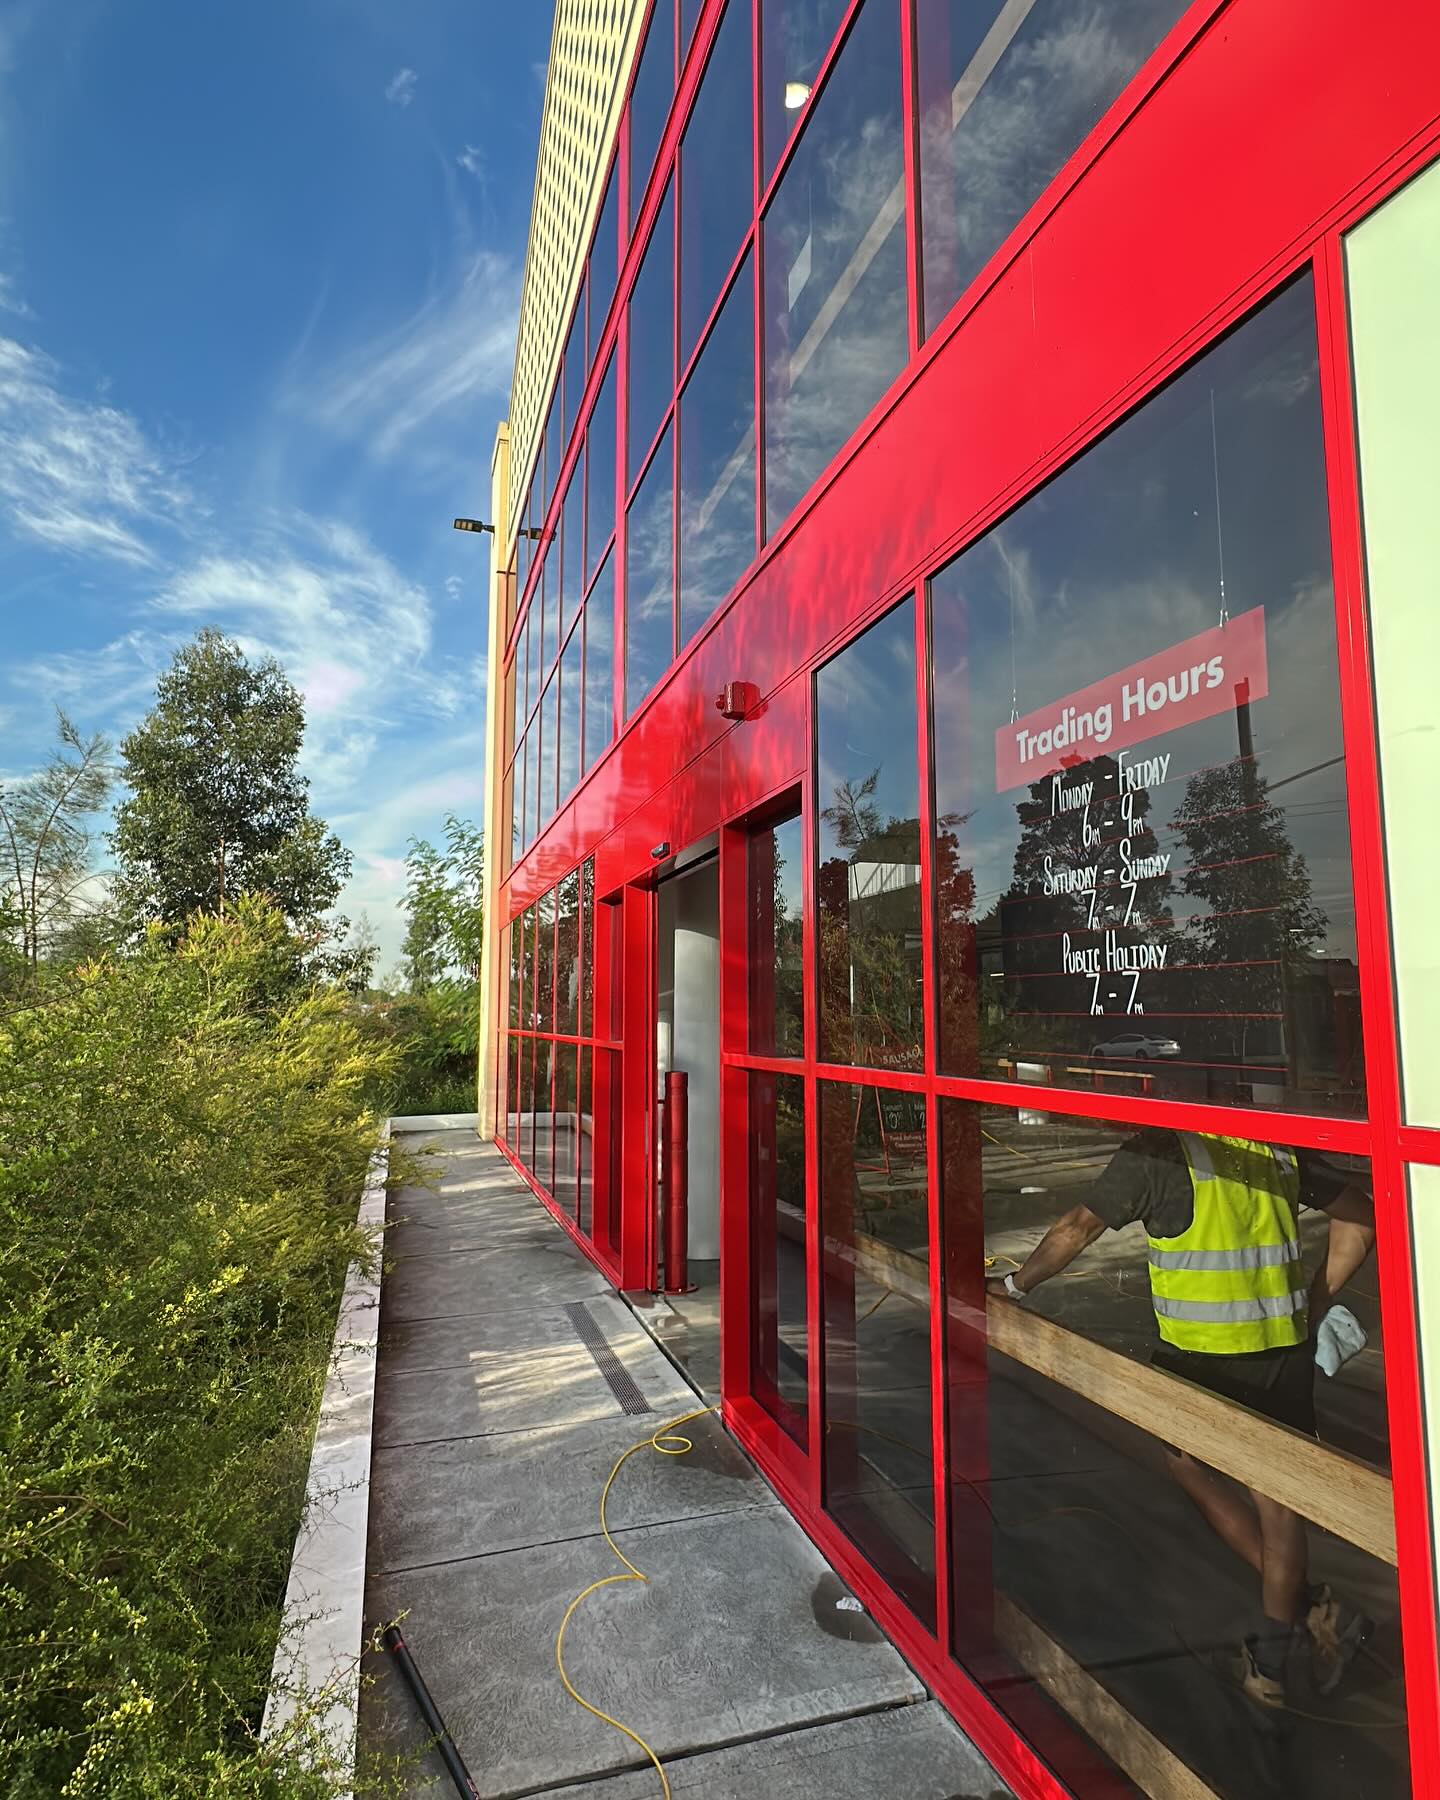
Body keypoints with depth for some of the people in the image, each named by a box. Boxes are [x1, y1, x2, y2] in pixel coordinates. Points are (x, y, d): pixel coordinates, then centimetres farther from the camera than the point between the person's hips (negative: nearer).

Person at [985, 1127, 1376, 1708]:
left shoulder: (1157, 1153, -13)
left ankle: (1305, 1604, 17)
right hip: (1287, 1349, 6)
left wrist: (1015, 1285, 7)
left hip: (1203, 1356, -5)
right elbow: (1360, 1215, 9)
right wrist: (1313, 1305, 13)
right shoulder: (1282, 1147, 3)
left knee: (1185, 1462, 20)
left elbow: (1077, 1229, -8)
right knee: (1275, 1497, 17)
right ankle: (1272, 1659, 30)